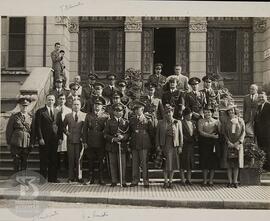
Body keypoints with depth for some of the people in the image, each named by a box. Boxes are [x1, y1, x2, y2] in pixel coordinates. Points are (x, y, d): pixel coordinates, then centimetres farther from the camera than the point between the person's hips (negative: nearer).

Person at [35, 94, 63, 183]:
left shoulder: (58, 112, 13)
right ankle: (43, 178, 7)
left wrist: (60, 138, 3)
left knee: (53, 160, 6)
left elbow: (60, 126, 12)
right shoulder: (40, 111, 1)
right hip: (44, 140, -3)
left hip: (55, 139, 4)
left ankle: (52, 178, 12)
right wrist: (40, 138, -11)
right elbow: (38, 126, -4)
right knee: (44, 160, 0)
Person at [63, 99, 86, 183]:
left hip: (80, 140, -2)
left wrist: (83, 137, -4)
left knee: (79, 159, -2)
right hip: (70, 140, 2)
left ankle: (78, 177, 6)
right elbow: (63, 126, 21)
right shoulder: (68, 116, 11)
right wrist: (67, 132, 5)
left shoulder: (84, 116, 4)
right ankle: (71, 177, 8)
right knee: (71, 159, 1)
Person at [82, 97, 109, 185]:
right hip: (90, 142, 2)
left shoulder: (106, 116, 3)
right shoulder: (89, 115, 9)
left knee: (101, 161, 4)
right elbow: (85, 129, 8)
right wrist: (84, 141, 2)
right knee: (90, 161, 6)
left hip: (101, 142, -2)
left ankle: (101, 178, 14)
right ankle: (91, 178, 17)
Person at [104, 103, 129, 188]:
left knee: (122, 164, -2)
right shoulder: (109, 122, 7)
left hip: (122, 146, 0)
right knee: (113, 164, 5)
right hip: (112, 146, 0)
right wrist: (113, 139, -13)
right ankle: (114, 181, 14)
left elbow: (128, 134, 5)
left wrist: (123, 137, -15)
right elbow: (105, 134, 3)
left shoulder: (126, 122, 9)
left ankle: (123, 181, 6)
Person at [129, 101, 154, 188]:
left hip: (144, 145, -3)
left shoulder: (147, 120, 1)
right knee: (135, 162, 6)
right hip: (134, 144, 3)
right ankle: (135, 180, 15)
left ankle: (145, 181, 6)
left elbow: (151, 133, 5)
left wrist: (150, 144, 2)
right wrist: (130, 142, 11)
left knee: (144, 162, -2)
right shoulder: (132, 120, 12)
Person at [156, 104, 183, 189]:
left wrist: (180, 146, 0)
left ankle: (170, 181, 15)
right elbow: (157, 135, 8)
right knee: (166, 163, -1)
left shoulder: (178, 122, 7)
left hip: (174, 145, 1)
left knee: (173, 163, 4)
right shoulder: (161, 123, 7)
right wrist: (158, 145, -1)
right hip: (165, 144, -1)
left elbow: (181, 135, 6)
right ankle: (165, 181, 9)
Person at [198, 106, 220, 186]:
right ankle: (205, 180, 6)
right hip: (204, 143, 0)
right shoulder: (200, 121, 5)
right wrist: (212, 136, -14)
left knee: (213, 161, 0)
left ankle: (211, 180, 8)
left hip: (213, 143, 1)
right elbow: (201, 132, -7)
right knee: (204, 161, 0)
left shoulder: (216, 122, 7)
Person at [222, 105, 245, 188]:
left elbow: (243, 132, 2)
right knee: (229, 163, -2)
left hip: (238, 144, 0)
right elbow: (224, 133, 4)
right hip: (229, 145, 0)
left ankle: (235, 181, 5)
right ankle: (230, 181, 3)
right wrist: (229, 142, -9)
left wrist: (238, 142, -9)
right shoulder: (226, 122, 6)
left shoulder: (240, 121, 5)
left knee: (236, 163, 0)